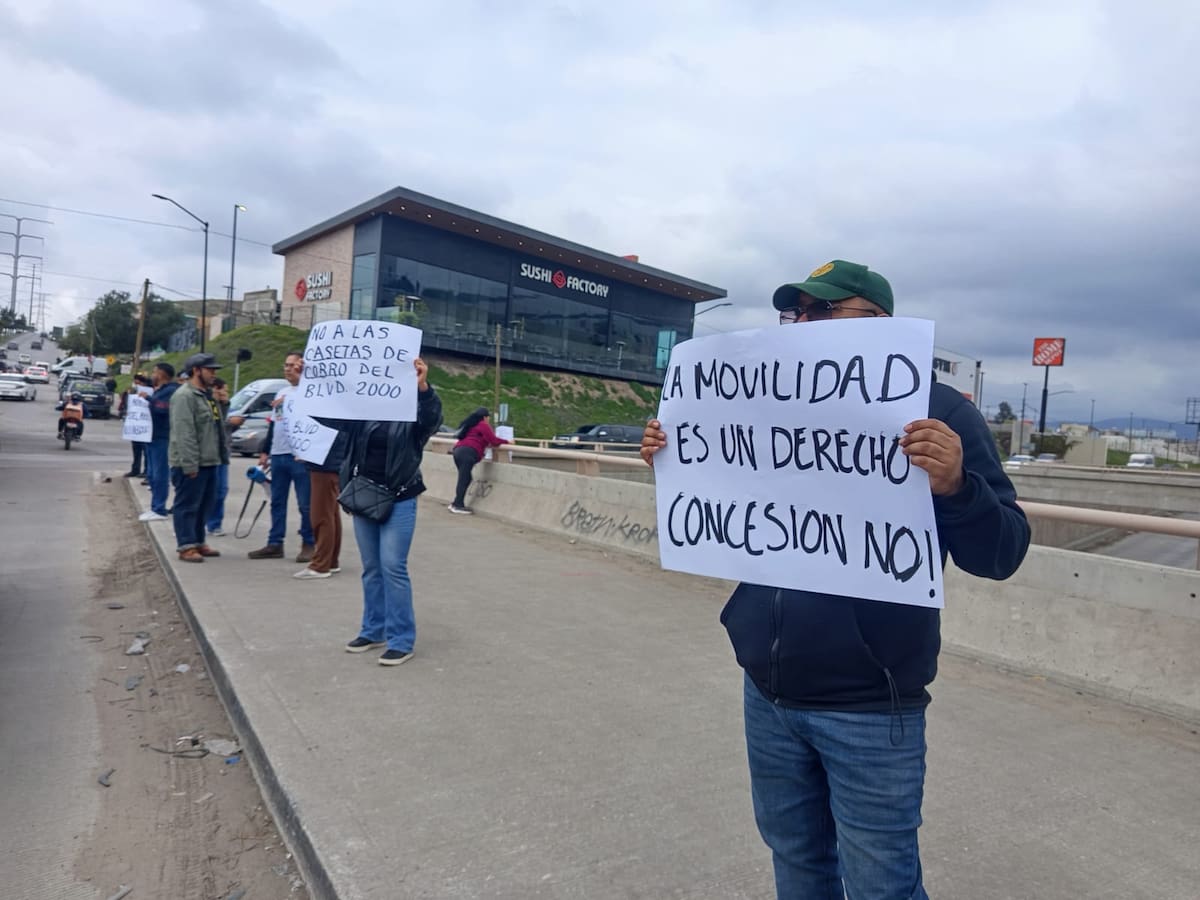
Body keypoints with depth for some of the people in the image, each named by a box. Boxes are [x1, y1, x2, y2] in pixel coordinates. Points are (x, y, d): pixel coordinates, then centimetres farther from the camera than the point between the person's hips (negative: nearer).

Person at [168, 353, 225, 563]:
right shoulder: (184, 396, -14)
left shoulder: (207, 395, 19)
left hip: (209, 462, 10)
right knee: (187, 505, -3)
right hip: (191, 464, -10)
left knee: (204, 505, 15)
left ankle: (198, 542, 25)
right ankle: (186, 546, 1)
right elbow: (184, 434, -21)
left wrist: (220, 455, 19)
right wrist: (189, 465, -24)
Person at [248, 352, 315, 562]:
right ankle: (275, 544, 18)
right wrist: (265, 452, 20)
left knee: (305, 504, -2)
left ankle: (308, 544, 6)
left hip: (299, 456, -8)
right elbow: (273, 424, 23)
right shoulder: (281, 393, 19)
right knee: (277, 502, 11)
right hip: (277, 455, 8)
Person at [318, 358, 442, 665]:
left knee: (393, 568, -7)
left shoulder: (413, 413, -3)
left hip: (398, 501, -5)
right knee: (371, 568, 13)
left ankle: (401, 641, 1)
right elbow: (331, 417, 10)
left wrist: (423, 387, -41)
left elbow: (432, 416, -23)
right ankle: (373, 631, 25)